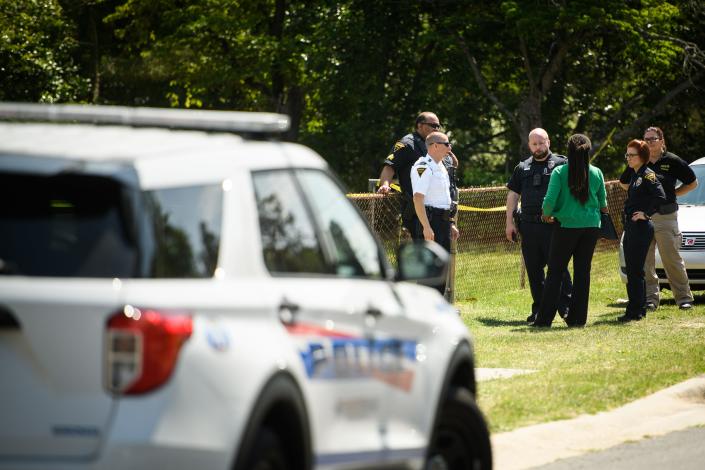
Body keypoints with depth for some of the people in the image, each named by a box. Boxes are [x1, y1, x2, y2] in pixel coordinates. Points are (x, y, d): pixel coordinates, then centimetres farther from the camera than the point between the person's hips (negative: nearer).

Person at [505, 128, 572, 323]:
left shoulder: (560, 164, 2)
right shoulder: (523, 168, 16)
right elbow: (513, 195, 17)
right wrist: (509, 222, 11)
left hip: (553, 225, -4)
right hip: (529, 225, 5)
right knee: (533, 270, 7)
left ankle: (565, 307, -2)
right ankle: (538, 309, 14)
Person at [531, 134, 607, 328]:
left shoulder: (559, 172, -9)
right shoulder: (596, 173, 1)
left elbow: (550, 200, -14)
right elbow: (603, 203, 9)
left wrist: (546, 214, 7)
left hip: (566, 226, -2)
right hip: (590, 226, 3)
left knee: (555, 272, 3)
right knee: (583, 271, 9)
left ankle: (544, 318, 1)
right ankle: (578, 317, 10)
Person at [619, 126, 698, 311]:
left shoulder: (672, 161, 1)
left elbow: (692, 183, 10)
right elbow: (623, 182, 26)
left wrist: (671, 193, 5)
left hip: (666, 217, -3)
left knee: (672, 259, -2)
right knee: (645, 261, 2)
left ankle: (684, 297, 6)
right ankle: (651, 297, 6)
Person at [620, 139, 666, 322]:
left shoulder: (648, 175, -12)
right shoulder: (634, 175, 16)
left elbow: (660, 197, -22)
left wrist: (646, 214, -17)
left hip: (641, 227, -10)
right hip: (630, 228, 10)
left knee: (635, 271, -8)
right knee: (632, 271, 11)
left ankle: (635, 310, -6)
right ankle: (638, 309, 16)